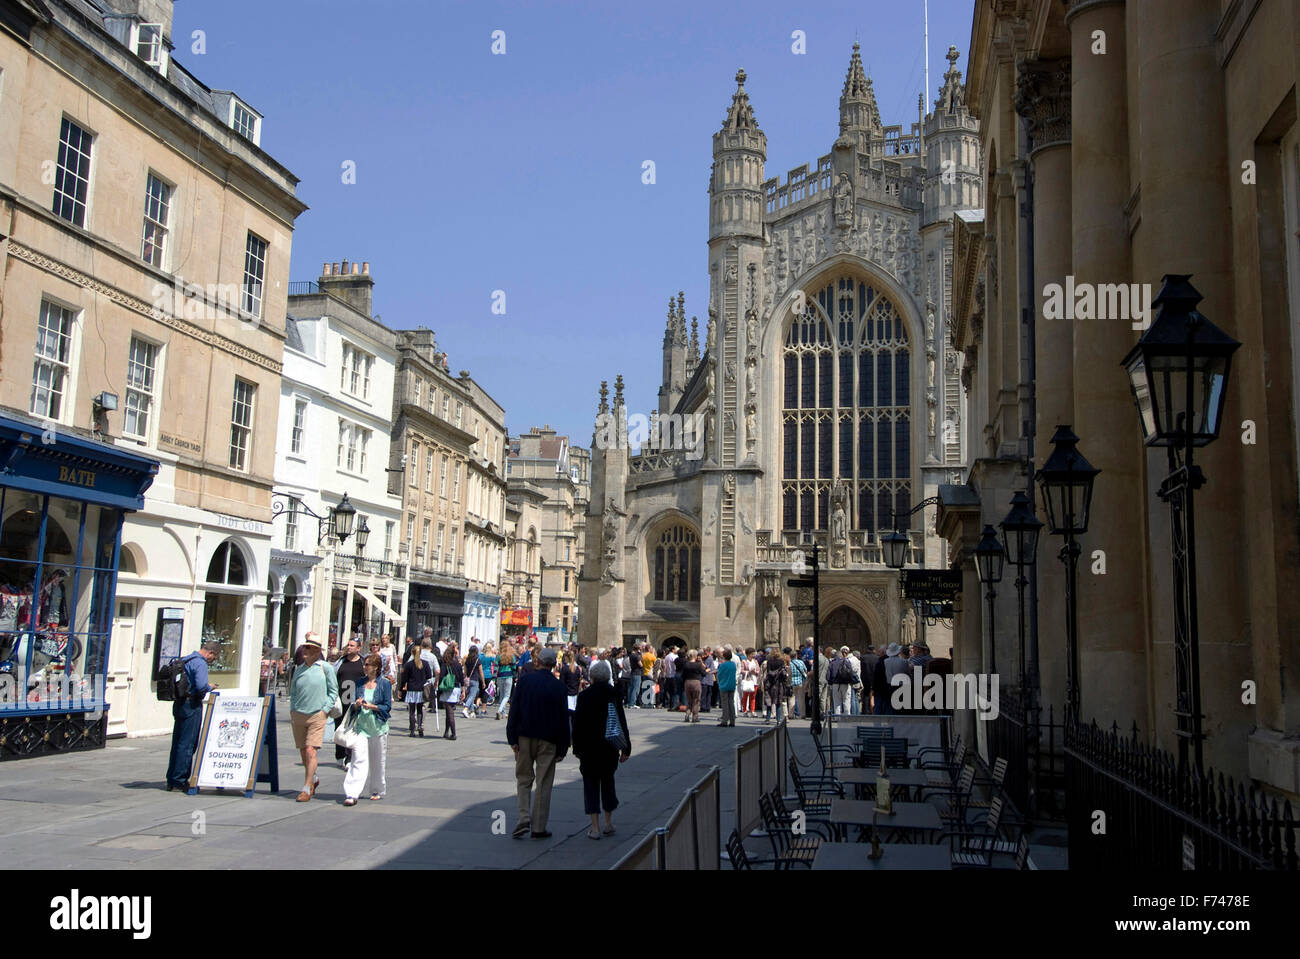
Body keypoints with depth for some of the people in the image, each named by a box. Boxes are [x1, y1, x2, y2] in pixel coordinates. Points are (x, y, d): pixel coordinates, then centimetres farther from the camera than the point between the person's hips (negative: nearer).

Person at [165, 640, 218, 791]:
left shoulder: (185, 660, 16)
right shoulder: (200, 663, -14)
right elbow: (201, 686, -25)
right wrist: (210, 687, -4)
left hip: (179, 704, 9)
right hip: (192, 706, -9)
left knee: (177, 743, 13)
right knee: (187, 744, -3)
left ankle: (171, 780, 18)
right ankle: (180, 780, 0)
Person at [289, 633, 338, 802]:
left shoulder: (325, 668, -3)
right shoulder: (299, 669, 9)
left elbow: (333, 691, 1)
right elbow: (293, 692, 20)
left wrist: (325, 709, -7)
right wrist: (292, 710, 8)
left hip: (317, 716, -5)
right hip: (297, 715, 5)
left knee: (310, 751, -12)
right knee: (303, 752, 12)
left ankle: (307, 788, -7)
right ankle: (313, 779, 34)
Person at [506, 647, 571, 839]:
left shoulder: (524, 680, -2)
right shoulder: (558, 686, -3)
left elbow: (514, 711, -4)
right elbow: (563, 719, -2)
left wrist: (512, 739, -1)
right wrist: (562, 748, 4)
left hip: (525, 737, 1)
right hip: (548, 740, -1)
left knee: (524, 779, 12)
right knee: (543, 784, 5)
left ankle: (524, 818, -5)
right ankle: (538, 827, 7)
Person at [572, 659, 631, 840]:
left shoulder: (584, 695, -9)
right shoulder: (615, 694, -2)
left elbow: (578, 723, -6)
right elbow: (623, 722, 1)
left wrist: (577, 748, 4)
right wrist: (626, 748, 7)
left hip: (589, 747, -3)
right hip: (610, 747, 3)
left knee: (591, 784, 5)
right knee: (608, 781, 19)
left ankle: (595, 828, 1)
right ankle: (609, 823, 23)